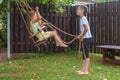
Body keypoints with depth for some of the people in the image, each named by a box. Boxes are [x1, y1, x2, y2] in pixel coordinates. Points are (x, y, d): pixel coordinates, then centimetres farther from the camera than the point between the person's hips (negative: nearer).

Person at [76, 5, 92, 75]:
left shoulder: (83, 18, -14)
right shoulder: (82, 18, 15)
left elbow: (86, 29, -25)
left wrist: (82, 36, -14)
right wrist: (80, 35, 13)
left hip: (87, 38, -10)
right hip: (86, 38, 10)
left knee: (86, 55, -5)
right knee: (84, 55, 13)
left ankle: (86, 71, 1)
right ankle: (83, 69, 20)